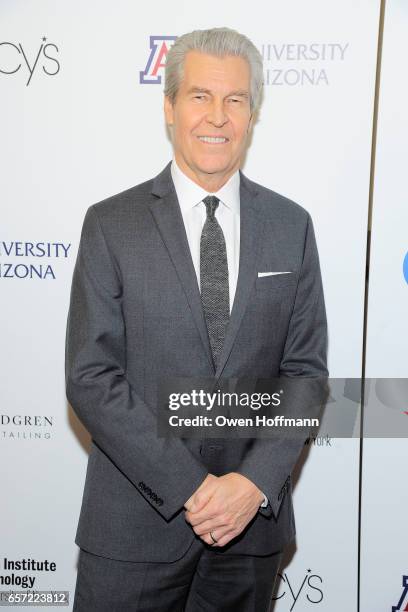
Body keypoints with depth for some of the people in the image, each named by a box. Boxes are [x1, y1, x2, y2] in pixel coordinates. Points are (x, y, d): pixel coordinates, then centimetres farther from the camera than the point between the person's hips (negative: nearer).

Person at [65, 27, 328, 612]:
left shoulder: (291, 225, 1)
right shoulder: (111, 224, -5)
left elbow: (305, 369, 0)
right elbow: (90, 378, -10)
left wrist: (256, 482, -12)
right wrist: (189, 488, -14)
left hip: (254, 516, 2)